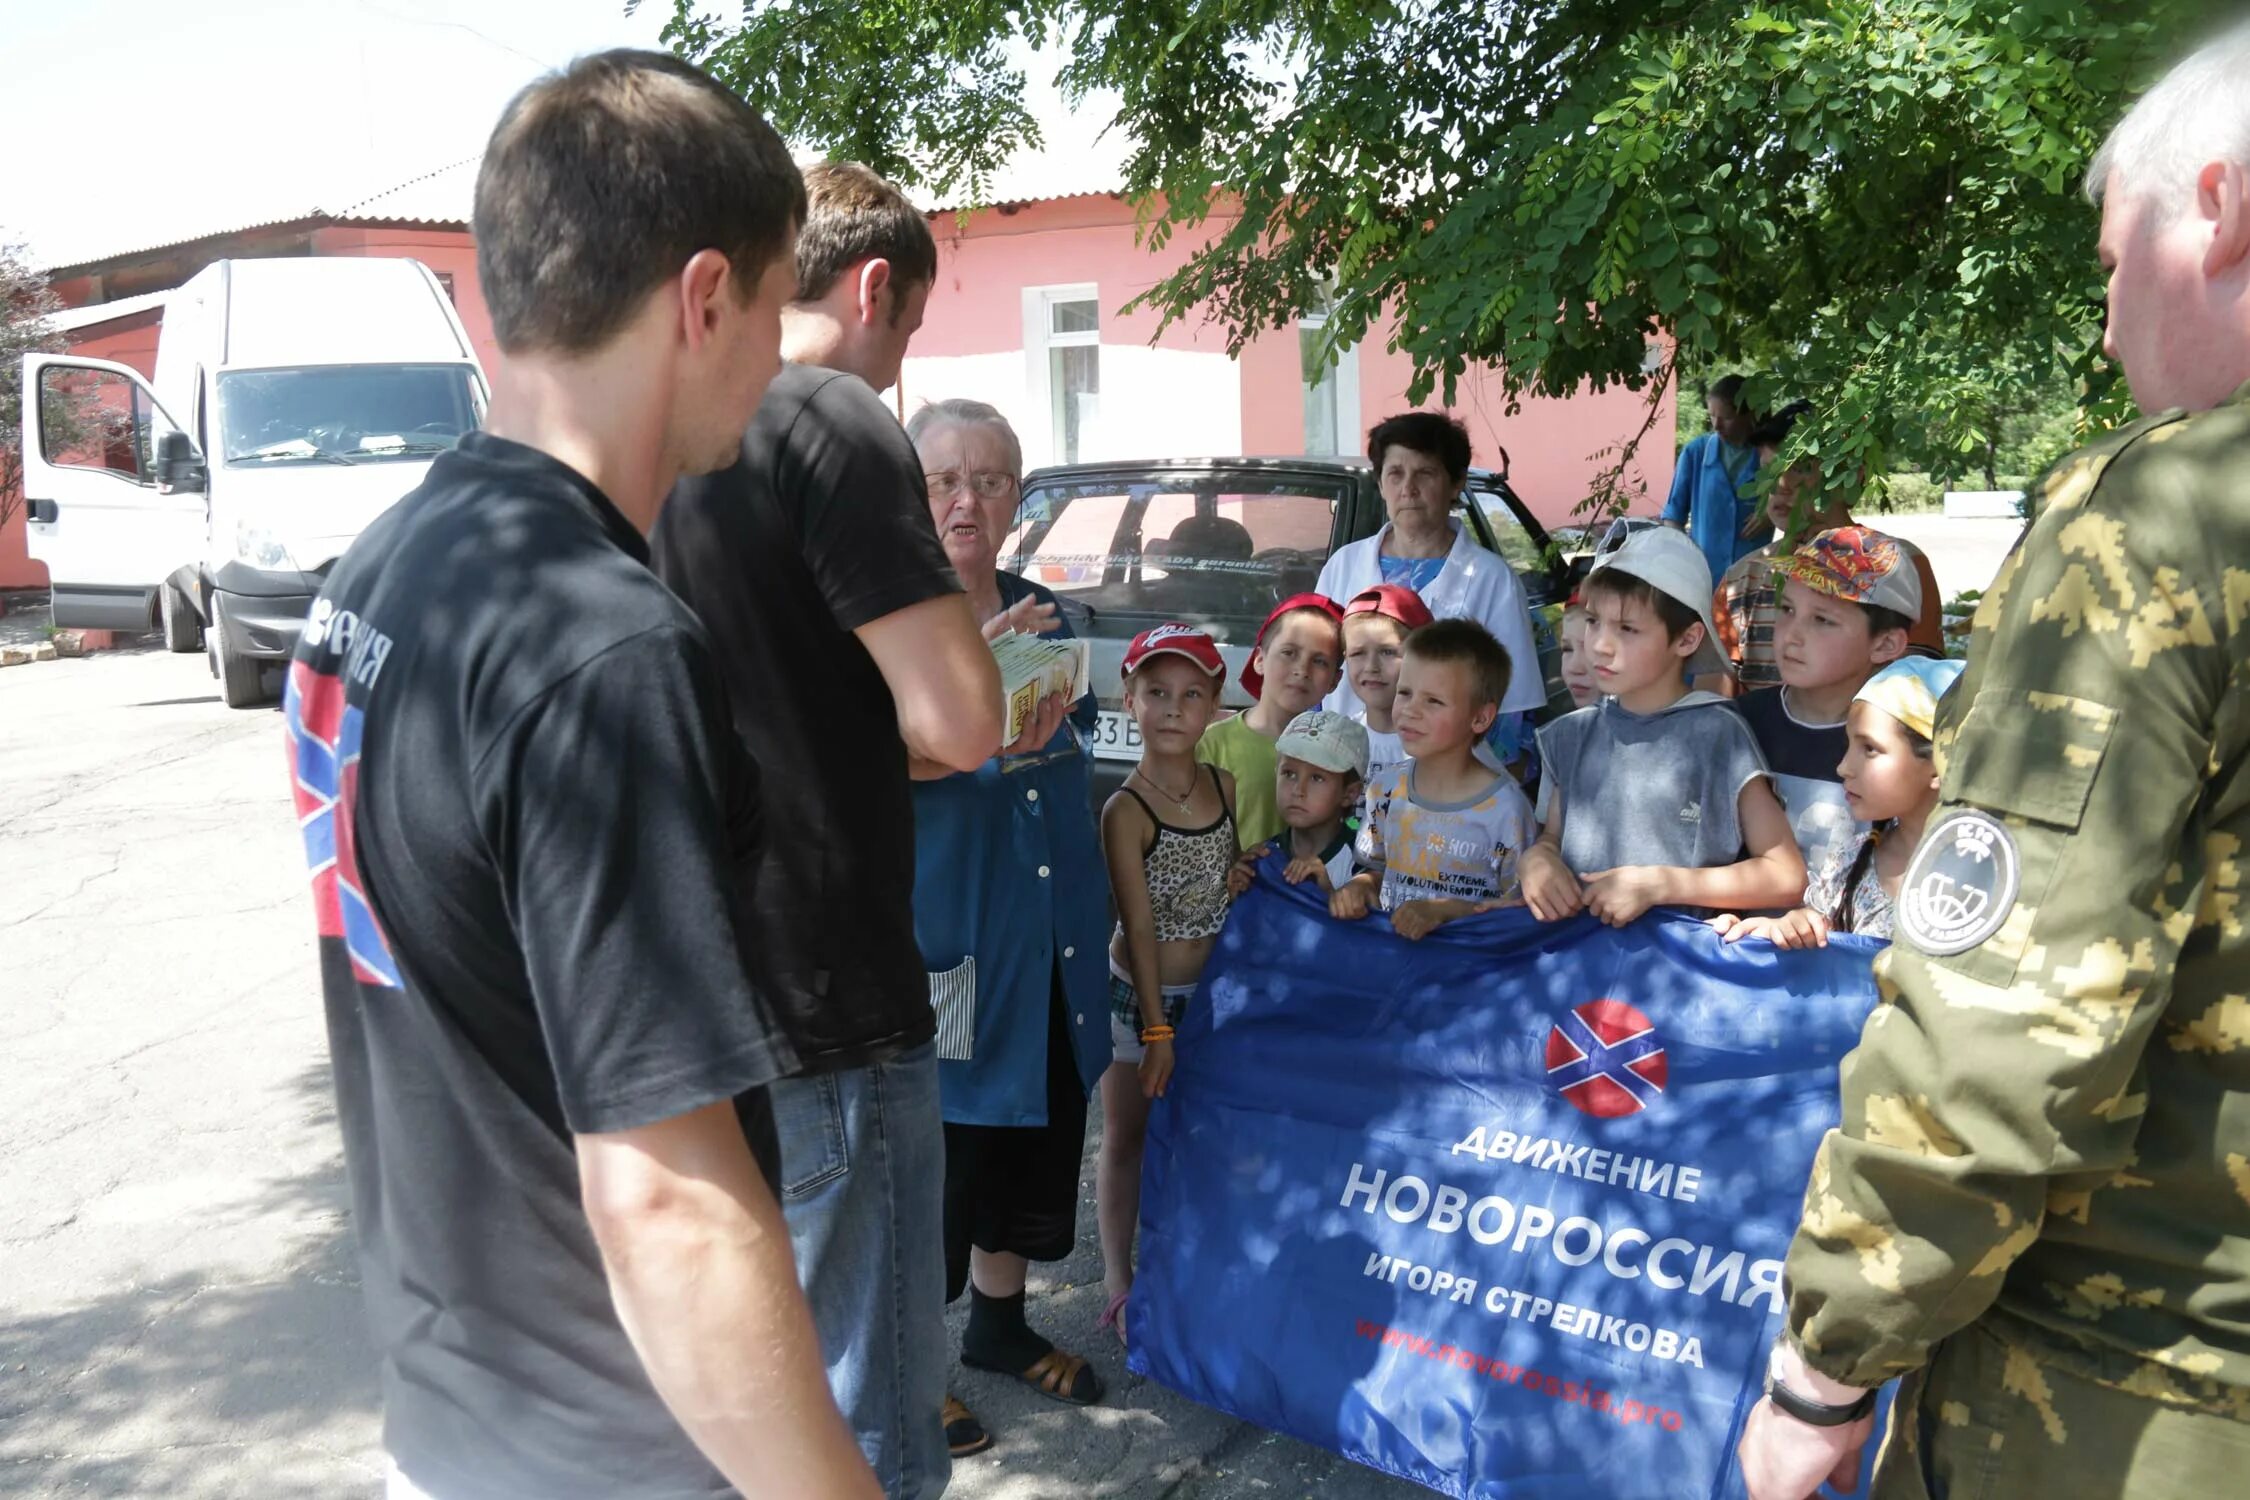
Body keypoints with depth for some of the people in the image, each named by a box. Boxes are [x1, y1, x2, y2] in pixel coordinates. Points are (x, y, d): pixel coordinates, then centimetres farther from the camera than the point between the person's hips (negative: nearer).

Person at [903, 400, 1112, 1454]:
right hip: (932, 926, -6)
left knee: (1036, 1134, 18)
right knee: (936, 1147, 3)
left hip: (1046, 935, 7)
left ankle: (998, 1320, 40)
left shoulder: (1043, 614, 10)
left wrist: (1050, 732, 3)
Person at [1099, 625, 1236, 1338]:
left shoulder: (1226, 785, -1)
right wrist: (1157, 1030, -17)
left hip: (1214, 988, 5)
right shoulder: (1126, 811, -17)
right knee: (1128, 1139, 9)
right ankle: (1120, 1286, 23)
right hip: (1140, 994, -5)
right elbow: (1140, 925, -18)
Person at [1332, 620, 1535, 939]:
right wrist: (1360, 885, -1)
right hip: (1386, 942, 5)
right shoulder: (1387, 792, 6)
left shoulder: (1504, 807, -10)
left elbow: (1520, 901, -5)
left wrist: (1444, 910, -14)